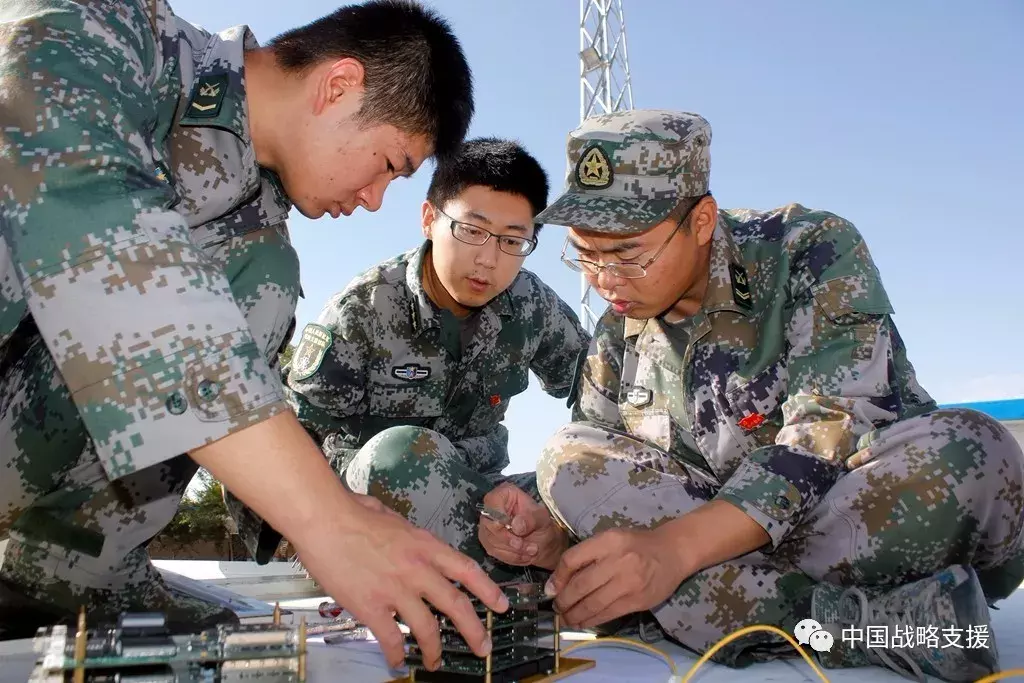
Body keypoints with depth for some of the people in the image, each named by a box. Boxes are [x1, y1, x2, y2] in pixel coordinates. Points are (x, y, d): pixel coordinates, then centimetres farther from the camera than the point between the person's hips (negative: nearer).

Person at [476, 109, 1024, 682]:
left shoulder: (816, 252, -14)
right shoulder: (619, 328, 2)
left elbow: (829, 435, -26)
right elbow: (592, 473, 4)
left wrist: (676, 545, -38)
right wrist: (550, 523, -20)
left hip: (892, 521, -4)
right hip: (733, 540, 5)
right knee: (568, 455, -18)